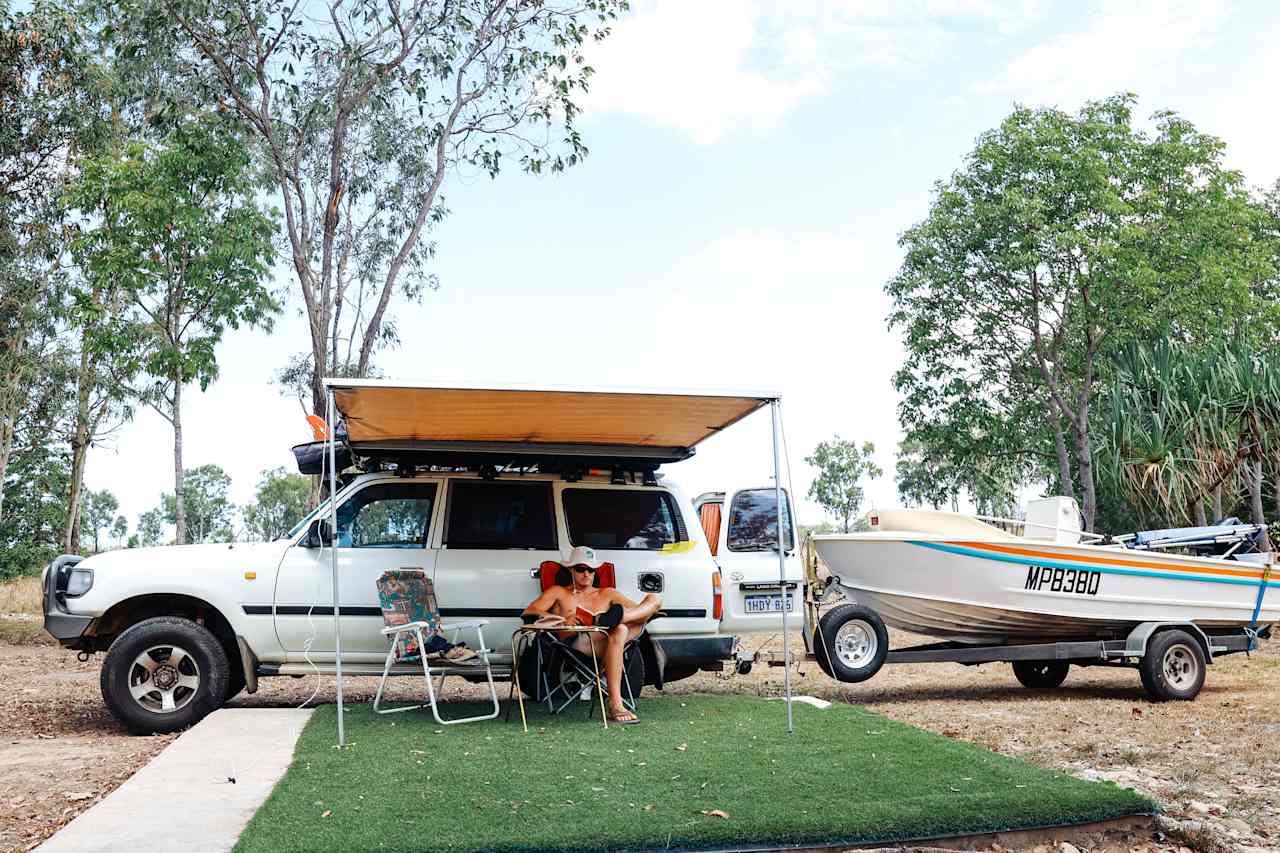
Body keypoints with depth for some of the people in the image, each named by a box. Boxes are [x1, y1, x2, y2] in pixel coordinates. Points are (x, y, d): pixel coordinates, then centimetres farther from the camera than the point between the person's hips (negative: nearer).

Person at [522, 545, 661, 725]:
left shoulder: (607, 594, 32)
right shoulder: (559, 593, 25)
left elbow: (639, 610, 19)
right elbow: (528, 612, 7)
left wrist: (624, 615, -8)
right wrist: (562, 619, -11)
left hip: (606, 642, 4)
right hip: (577, 643, -3)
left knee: (654, 599, -11)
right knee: (618, 631, -39)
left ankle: (612, 619, -41)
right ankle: (615, 706, -49)